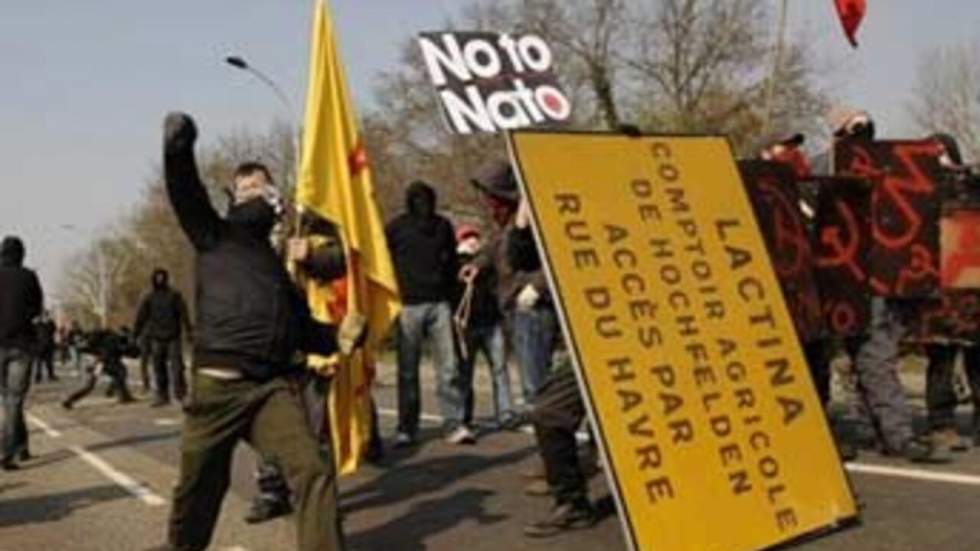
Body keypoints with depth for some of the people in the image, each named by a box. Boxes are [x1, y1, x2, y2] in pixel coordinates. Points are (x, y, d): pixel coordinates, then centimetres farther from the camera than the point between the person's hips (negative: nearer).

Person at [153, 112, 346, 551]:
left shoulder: (275, 263, 25)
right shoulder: (216, 237, 12)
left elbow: (301, 328, 26)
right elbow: (186, 196, -8)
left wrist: (342, 337, 8)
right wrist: (178, 151, -27)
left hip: (273, 386, 3)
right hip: (218, 385, -3)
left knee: (312, 471, -16)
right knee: (197, 491, 8)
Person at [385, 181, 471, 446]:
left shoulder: (443, 226, 11)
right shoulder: (396, 228, 4)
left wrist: (450, 292, 11)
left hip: (439, 304, 2)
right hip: (409, 305, -2)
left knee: (448, 366, -3)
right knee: (408, 370, 2)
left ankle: (455, 425, -1)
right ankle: (406, 428, 9)